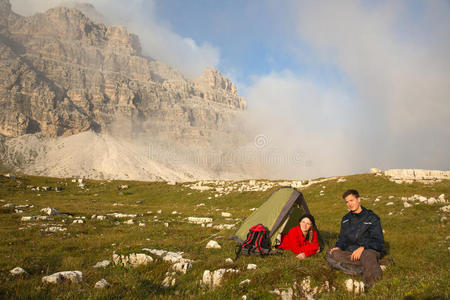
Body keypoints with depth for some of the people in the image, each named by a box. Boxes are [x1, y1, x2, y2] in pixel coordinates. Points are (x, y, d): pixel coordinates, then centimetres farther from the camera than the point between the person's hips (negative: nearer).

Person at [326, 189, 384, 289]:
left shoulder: (372, 218, 2)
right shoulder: (345, 219, 17)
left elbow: (378, 241, -5)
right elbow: (343, 239, 21)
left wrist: (362, 248, -23)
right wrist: (338, 246, -3)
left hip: (369, 250, -4)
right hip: (351, 252, 5)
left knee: (367, 255, -41)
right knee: (330, 255, -26)